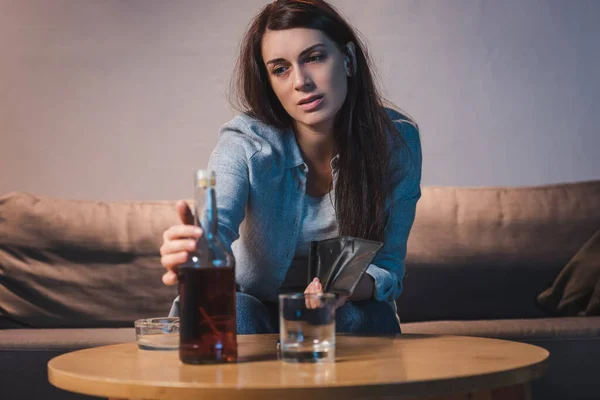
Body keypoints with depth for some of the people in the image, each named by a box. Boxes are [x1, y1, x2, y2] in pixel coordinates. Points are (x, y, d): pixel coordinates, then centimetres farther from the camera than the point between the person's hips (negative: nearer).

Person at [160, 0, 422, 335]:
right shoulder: (245, 144, -19)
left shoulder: (398, 140, -14)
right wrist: (191, 253, -63)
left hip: (349, 308, 1)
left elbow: (389, 267, -11)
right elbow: (216, 225, -38)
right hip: (259, 305, -1)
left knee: (370, 316, -32)